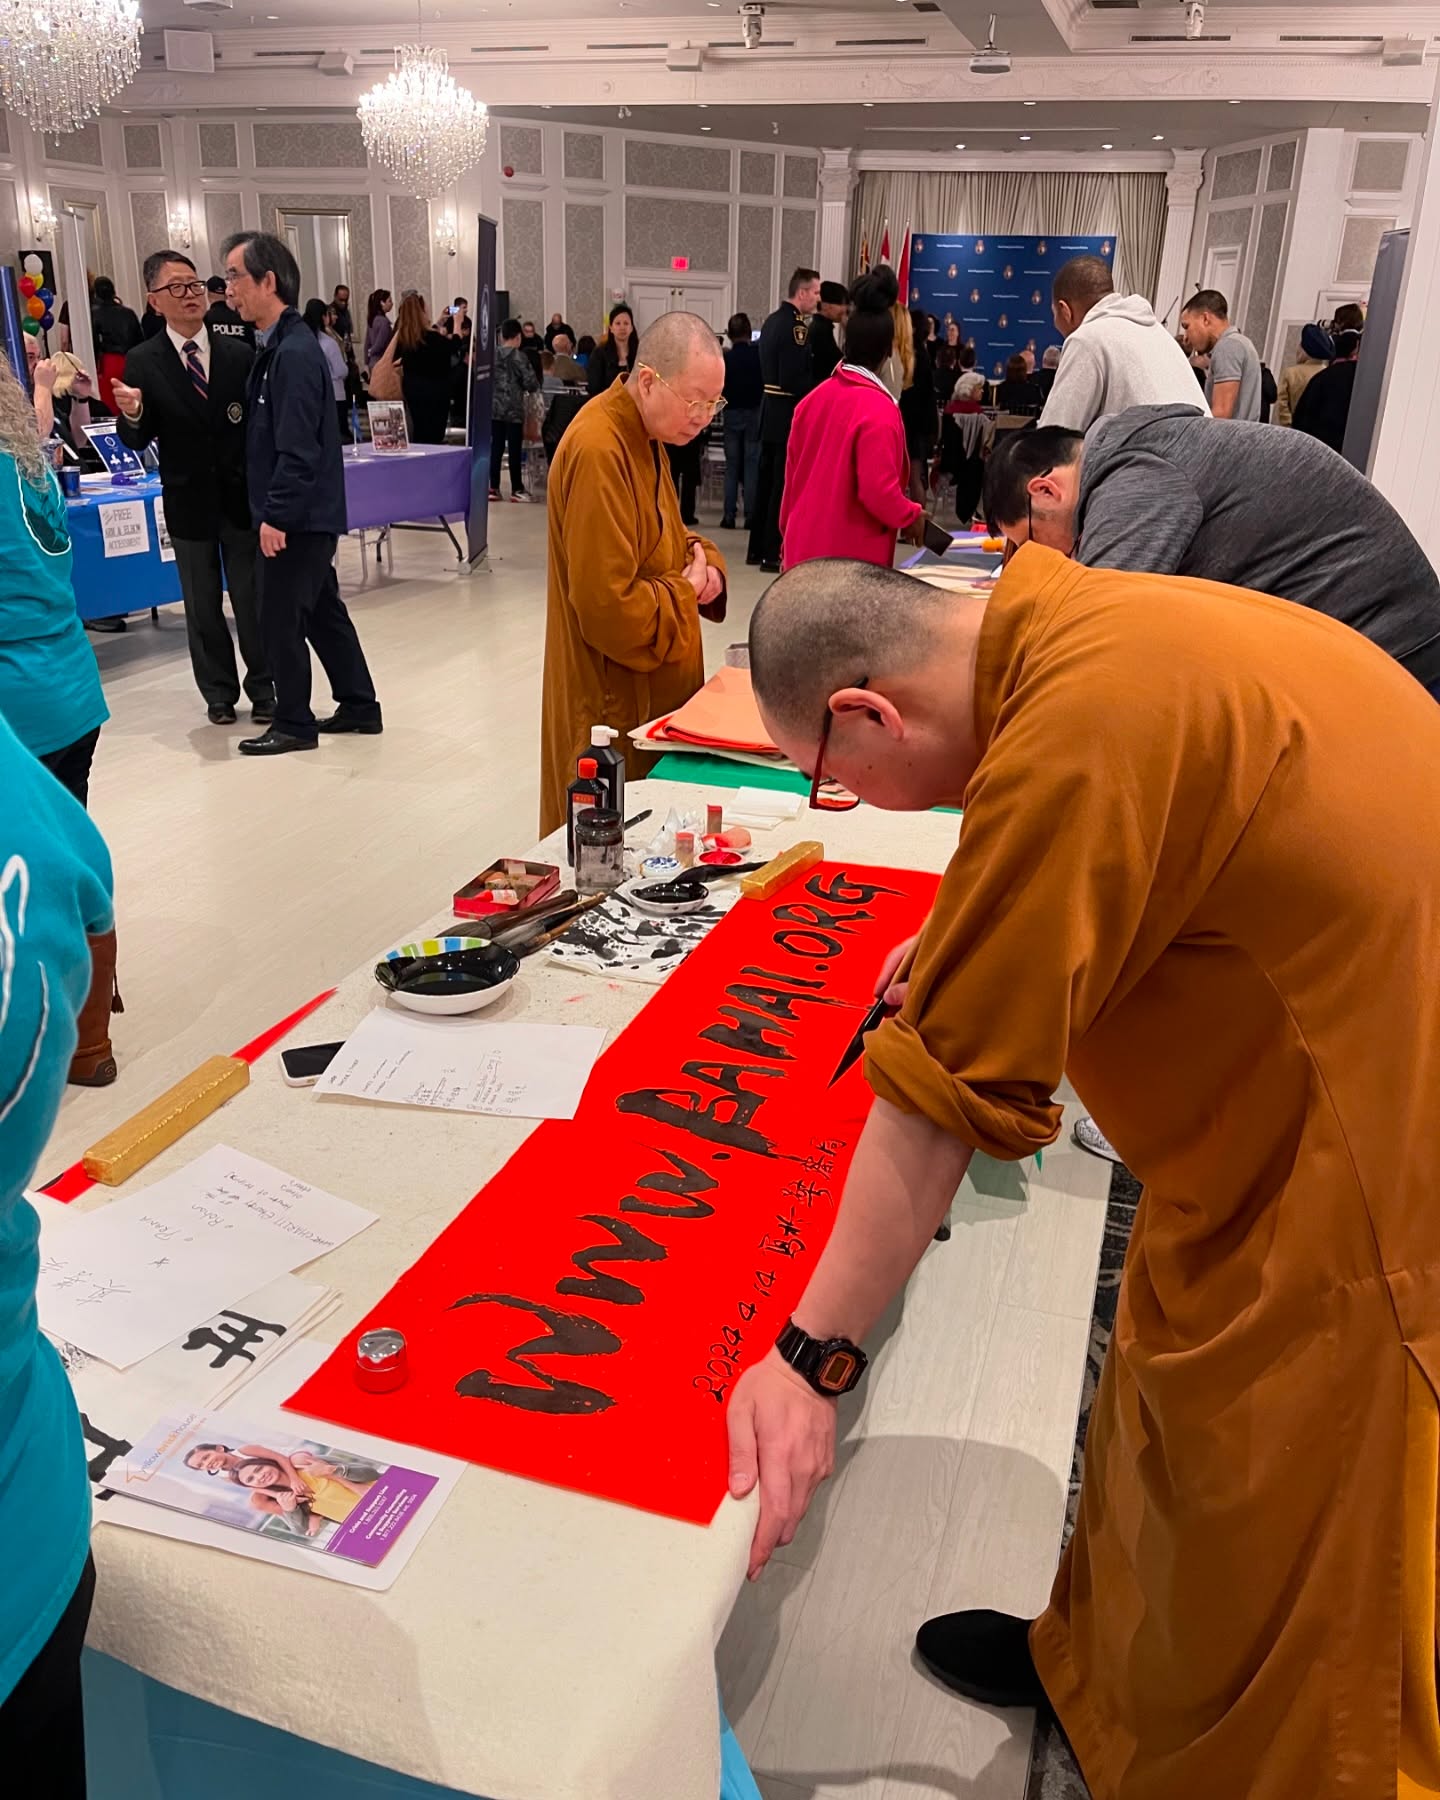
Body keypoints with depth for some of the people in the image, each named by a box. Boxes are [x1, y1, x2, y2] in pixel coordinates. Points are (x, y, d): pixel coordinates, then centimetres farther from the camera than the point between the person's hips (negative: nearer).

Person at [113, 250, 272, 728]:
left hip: (242, 498, 0)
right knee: (202, 607, 11)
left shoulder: (239, 354, -1)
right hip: (188, 503, 0)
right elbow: (137, 442, -6)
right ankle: (219, 693, 25)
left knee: (252, 600, 7)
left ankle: (262, 689, 20)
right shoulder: (142, 363, -4)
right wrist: (131, 414, -27)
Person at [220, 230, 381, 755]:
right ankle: (359, 707, 26)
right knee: (323, 612, 16)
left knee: (280, 619, 1)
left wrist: (276, 516, -20)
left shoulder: (293, 353, -19)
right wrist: (274, 510, 14)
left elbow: (298, 450, -23)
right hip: (306, 514, 9)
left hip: (296, 518, -9)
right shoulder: (279, 345, 11)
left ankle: (294, 724, 13)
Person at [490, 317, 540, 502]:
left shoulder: (492, 355, 6)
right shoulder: (519, 357, -9)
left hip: (494, 408, 5)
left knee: (495, 447, 7)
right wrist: (534, 388, 10)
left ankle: (493, 487, 6)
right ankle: (516, 489, 2)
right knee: (515, 449, 0)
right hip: (514, 409, -5)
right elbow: (530, 382, -12)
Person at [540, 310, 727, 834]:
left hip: (652, 689, 10)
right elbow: (609, 608, -28)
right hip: (614, 703, -10)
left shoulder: (642, 435, 9)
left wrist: (706, 565, 0)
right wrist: (686, 591, -11)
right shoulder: (599, 453, -23)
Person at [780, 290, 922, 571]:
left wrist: (789, 532, 23)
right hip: (852, 557, -7)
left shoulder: (813, 398, 6)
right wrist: (912, 516, -3)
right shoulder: (879, 410, -16)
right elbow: (878, 491, -21)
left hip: (805, 548, 7)